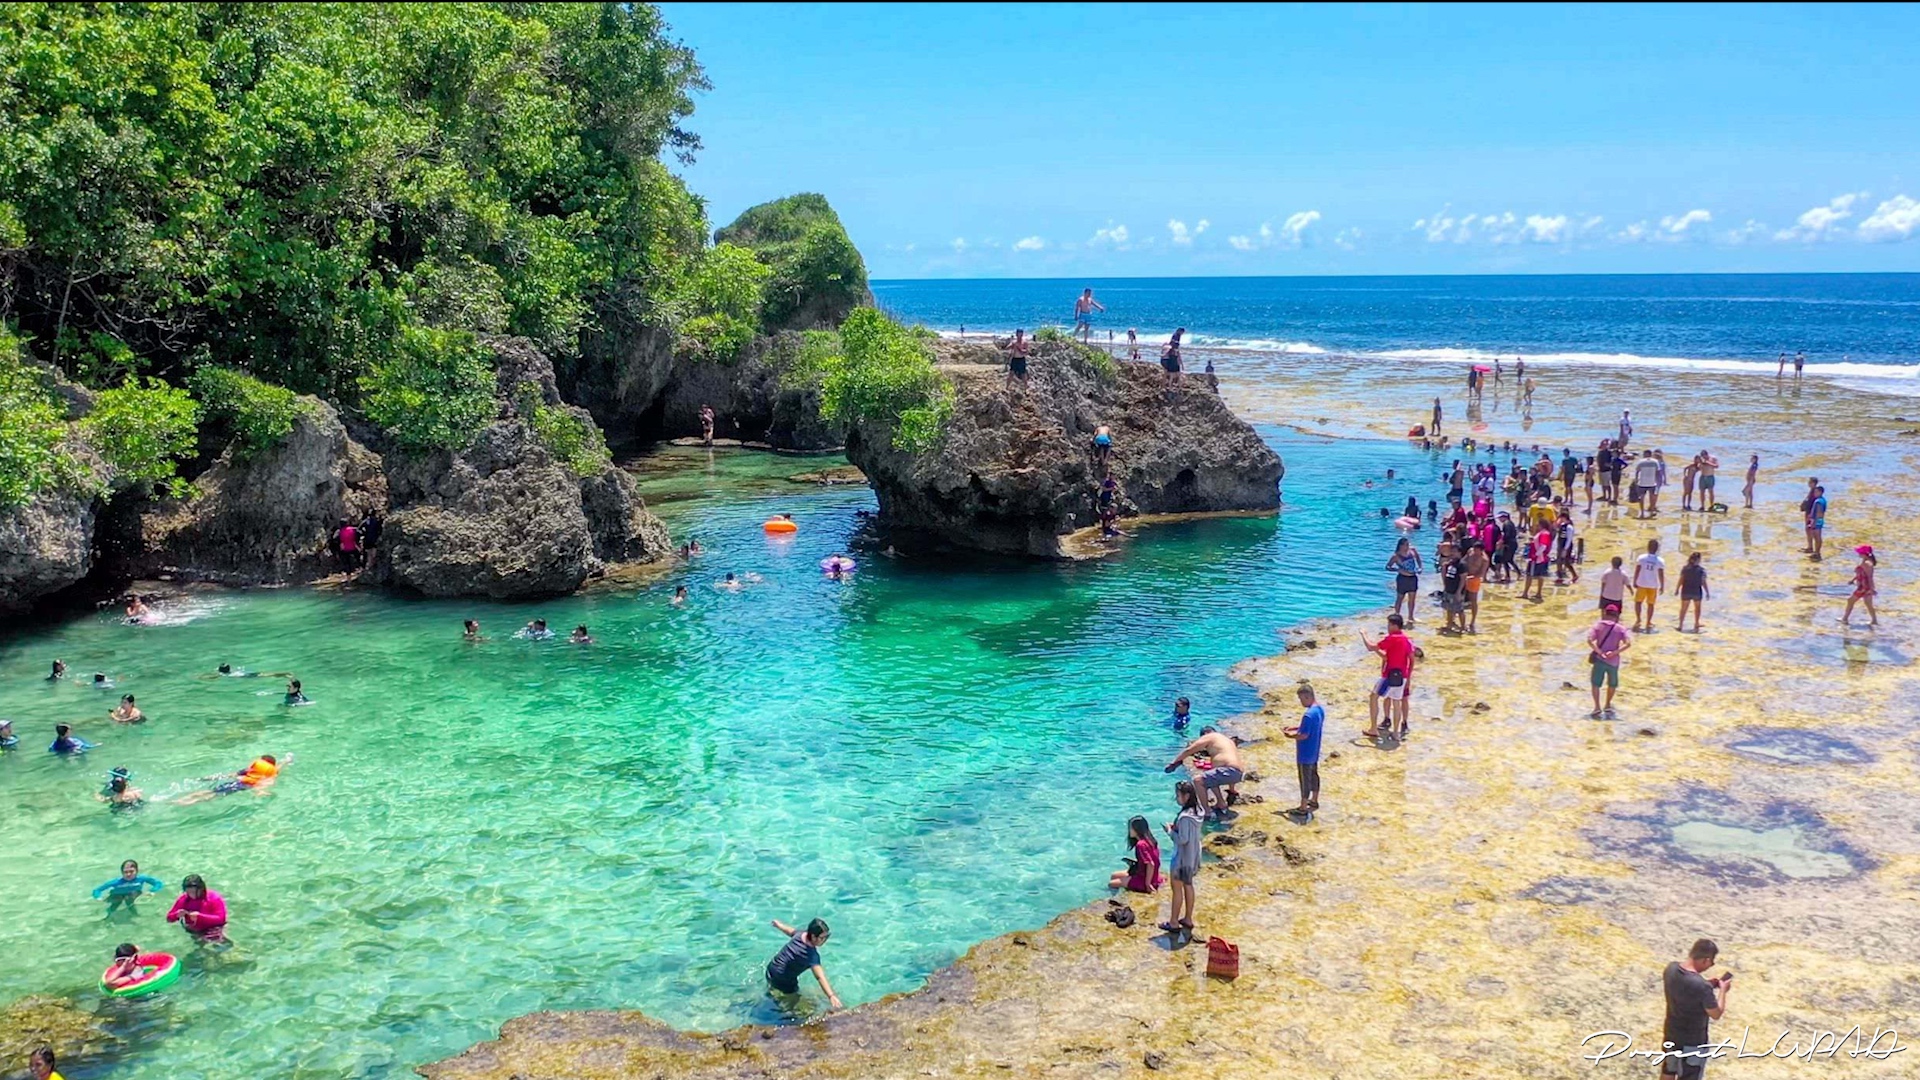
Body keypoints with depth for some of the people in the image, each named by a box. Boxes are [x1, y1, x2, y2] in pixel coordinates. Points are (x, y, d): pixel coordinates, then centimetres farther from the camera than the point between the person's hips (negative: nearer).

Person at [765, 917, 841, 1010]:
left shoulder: (800, 934, -12)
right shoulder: (812, 955, -34)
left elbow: (788, 930, 12)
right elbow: (820, 977, -47)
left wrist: (777, 924, 35)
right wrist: (831, 996, -58)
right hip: (784, 982, -8)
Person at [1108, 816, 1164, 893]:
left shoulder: (1141, 844, -23)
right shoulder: (1149, 840, 4)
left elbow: (1151, 864, -29)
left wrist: (1147, 883, -20)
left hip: (1143, 879, -10)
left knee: (1111, 884, -8)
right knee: (1113, 876, 18)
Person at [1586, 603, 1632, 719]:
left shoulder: (1598, 625, 1)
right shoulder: (1620, 628, 2)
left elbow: (1589, 640, -12)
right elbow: (1628, 643, -12)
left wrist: (1599, 652, -12)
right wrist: (1615, 652, -14)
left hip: (1599, 659, -1)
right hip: (1613, 661, 1)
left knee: (1596, 684, 5)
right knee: (1612, 684, 23)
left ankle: (1597, 708, -9)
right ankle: (1607, 706, 33)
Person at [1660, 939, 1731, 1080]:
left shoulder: (1671, 968, -12)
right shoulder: (1701, 986, -34)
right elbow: (1716, 1014, -18)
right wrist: (1723, 990, -5)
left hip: (1670, 1032, 6)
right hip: (1692, 1041, -6)